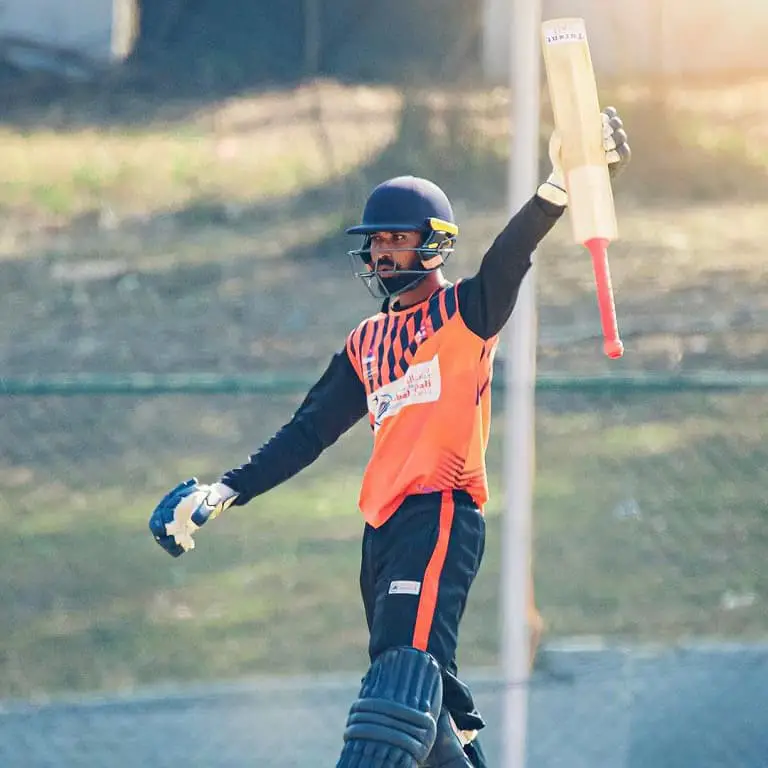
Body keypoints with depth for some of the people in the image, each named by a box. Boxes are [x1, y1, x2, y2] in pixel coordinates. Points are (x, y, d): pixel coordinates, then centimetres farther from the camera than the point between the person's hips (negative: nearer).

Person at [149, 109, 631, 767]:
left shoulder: (463, 314, 3)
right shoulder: (366, 345, 22)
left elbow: (508, 263, -16)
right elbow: (310, 430, 23)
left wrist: (559, 186, -35)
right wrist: (227, 492, 14)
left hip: (442, 513, -8)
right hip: (383, 525, 8)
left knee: (405, 669, -22)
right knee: (426, 697, 8)